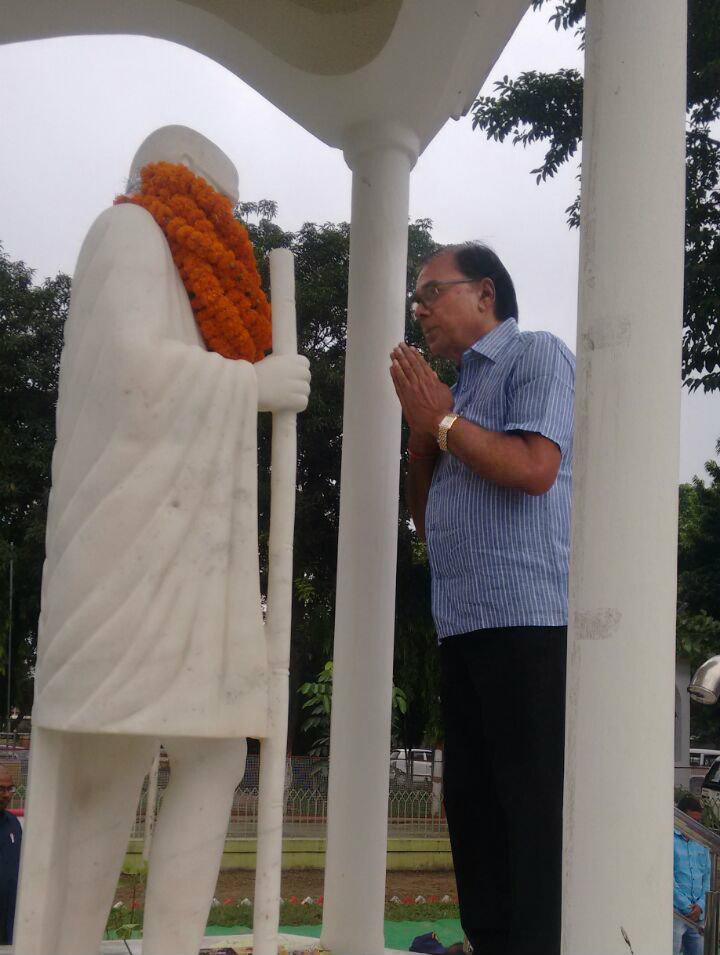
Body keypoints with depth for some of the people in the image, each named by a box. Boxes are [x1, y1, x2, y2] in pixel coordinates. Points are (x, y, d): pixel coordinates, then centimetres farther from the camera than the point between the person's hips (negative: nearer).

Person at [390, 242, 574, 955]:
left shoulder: (536, 355, 1)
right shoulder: (459, 388, 22)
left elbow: (534, 468, -17)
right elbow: (426, 518, 23)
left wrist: (443, 419, -5)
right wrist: (421, 429, 10)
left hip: (528, 623, -8)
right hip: (464, 628, 8)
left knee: (533, 811, -8)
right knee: (472, 807, 9)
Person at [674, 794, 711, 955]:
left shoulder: (701, 842, 15)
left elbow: (707, 876, 14)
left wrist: (700, 905, -2)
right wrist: (687, 907, -10)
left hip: (698, 914, 6)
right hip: (675, 913, -6)